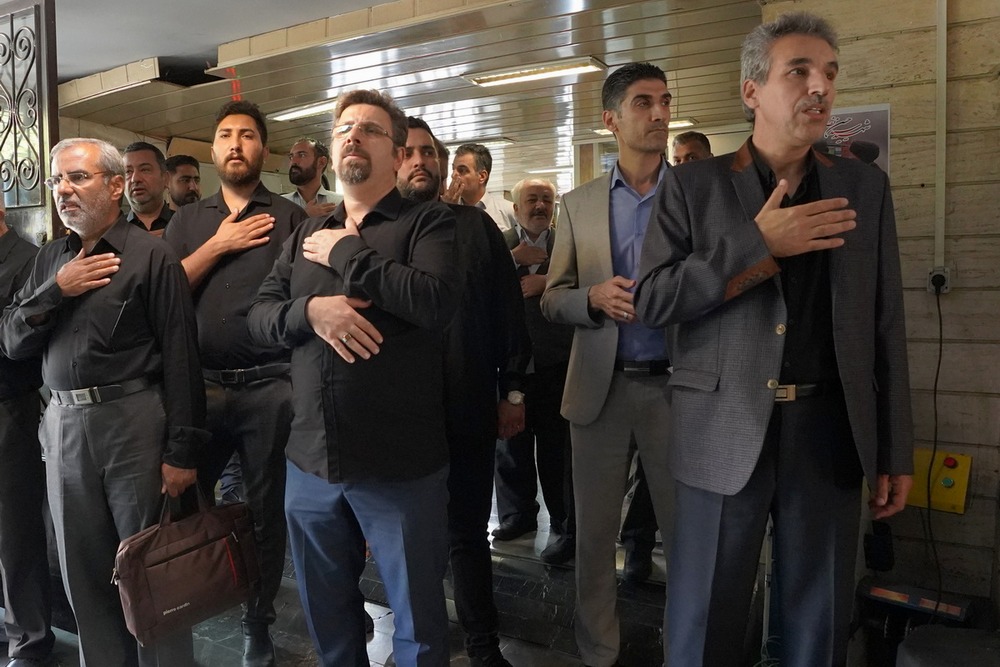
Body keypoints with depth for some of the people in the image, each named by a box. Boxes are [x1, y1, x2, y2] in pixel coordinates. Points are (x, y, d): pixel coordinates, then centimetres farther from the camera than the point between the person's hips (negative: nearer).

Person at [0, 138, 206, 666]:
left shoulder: (150, 255, -6)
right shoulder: (51, 257, 13)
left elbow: (180, 357, -10)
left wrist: (182, 449, -13)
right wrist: (57, 291, -6)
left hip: (133, 424, -6)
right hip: (63, 425, 6)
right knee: (84, 571, 14)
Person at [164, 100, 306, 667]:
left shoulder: (289, 217, 1)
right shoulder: (187, 221, 12)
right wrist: (218, 245, -9)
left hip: (270, 386, -2)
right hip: (199, 384, 3)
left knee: (267, 510, 9)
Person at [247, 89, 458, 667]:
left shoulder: (429, 222, -5)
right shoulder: (307, 236, 13)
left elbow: (436, 301, -24)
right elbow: (259, 317, 7)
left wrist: (345, 252, -13)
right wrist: (311, 309, -14)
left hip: (401, 466, -5)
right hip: (311, 462, 6)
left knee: (418, 620, 11)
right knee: (326, 612, 22)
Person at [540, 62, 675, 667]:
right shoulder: (579, 204, 7)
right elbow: (552, 300, 5)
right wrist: (593, 298, -14)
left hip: (675, 385, -1)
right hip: (601, 388, 2)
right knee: (595, 531, 11)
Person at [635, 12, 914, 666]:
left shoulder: (864, 187, 7)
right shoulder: (694, 184, 1)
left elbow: (886, 325, 7)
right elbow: (653, 300, -7)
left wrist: (895, 452, 5)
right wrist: (758, 243, -16)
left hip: (827, 432, 2)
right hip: (725, 432, -2)